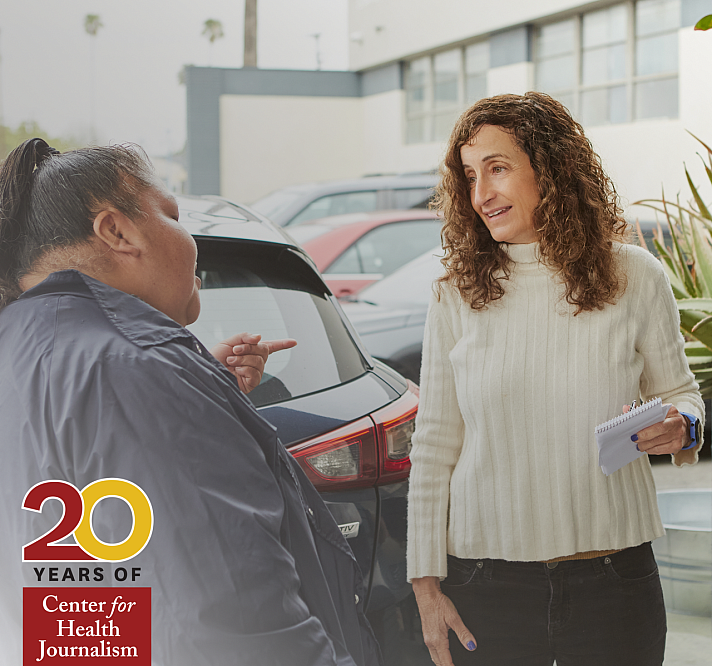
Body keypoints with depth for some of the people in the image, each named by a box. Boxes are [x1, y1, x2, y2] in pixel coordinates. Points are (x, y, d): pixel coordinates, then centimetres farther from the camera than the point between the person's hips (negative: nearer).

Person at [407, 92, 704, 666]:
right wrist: (426, 583, 1)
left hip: (614, 581, 0)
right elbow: (434, 446, 4)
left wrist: (680, 428, -12)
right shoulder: (456, 297, 0)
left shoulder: (635, 277, -1)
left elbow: (678, 390, 12)